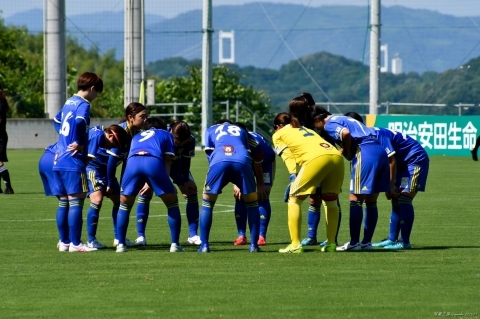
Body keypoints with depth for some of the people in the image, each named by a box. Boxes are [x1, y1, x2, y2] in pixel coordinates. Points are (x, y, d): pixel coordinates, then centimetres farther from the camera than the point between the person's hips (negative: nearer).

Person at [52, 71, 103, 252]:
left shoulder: (69, 102, 16)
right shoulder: (83, 105, -11)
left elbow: (57, 120, 34)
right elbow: (79, 121, -31)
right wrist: (79, 143, -19)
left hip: (59, 160, 9)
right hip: (73, 162, -9)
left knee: (65, 201, 14)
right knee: (76, 201, -7)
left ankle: (64, 241, 18)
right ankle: (75, 243, -9)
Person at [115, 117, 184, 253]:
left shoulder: (136, 137, 41)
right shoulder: (166, 135, 32)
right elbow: (167, 161, 20)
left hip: (132, 163, 2)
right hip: (154, 162, -2)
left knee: (124, 205, 21)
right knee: (172, 202, 15)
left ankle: (121, 244, 16)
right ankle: (175, 244, 11)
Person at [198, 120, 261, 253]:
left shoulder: (210, 130, 35)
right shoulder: (241, 131, 38)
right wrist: (237, 182, 41)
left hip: (219, 162, 0)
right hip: (242, 161, 0)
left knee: (207, 202, 16)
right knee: (252, 203, 18)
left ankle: (204, 245, 9)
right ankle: (254, 245, 13)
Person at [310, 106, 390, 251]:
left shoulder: (329, 124, 0)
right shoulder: (341, 119, 28)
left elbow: (346, 133, -18)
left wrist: (348, 152, -4)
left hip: (366, 152, -9)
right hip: (380, 151, 9)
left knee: (355, 199, -2)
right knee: (371, 202, 12)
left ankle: (354, 243, -2)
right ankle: (367, 242, 15)